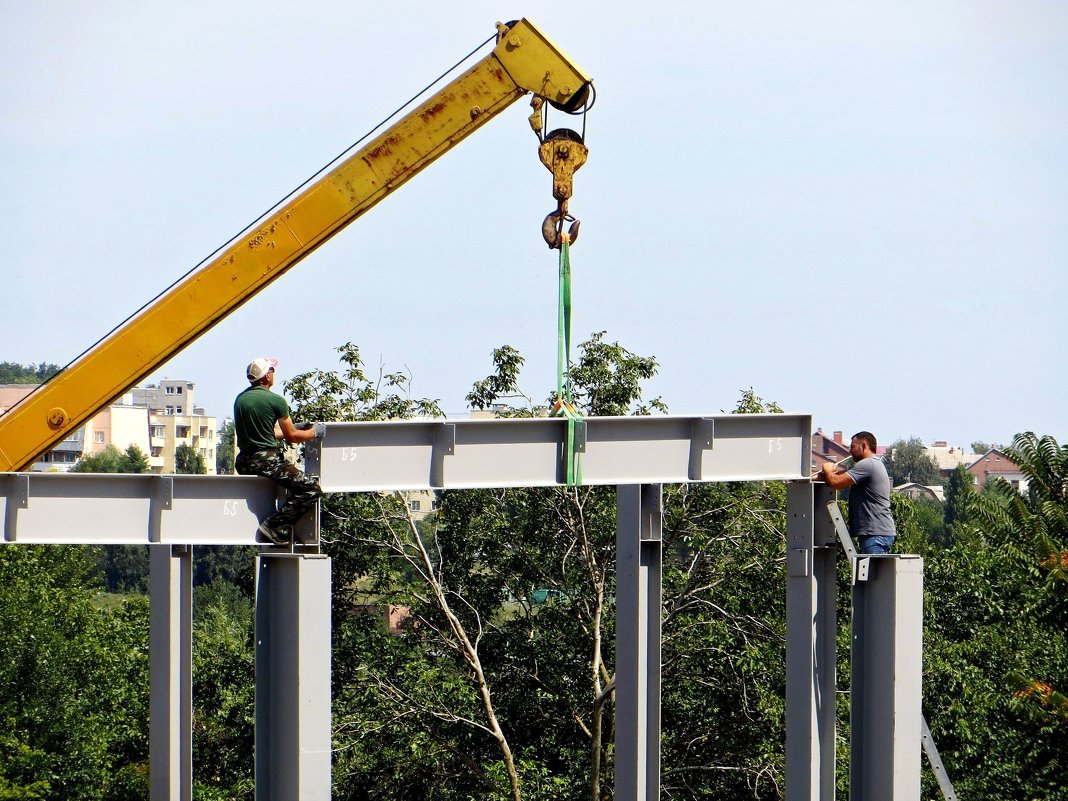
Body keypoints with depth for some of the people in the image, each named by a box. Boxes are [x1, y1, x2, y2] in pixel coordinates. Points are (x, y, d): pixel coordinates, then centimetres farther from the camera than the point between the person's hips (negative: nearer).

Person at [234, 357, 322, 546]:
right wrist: (314, 432, 17)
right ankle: (275, 526, -16)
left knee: (292, 477, 33)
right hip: (266, 460, -8)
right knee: (311, 488, -8)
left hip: (243, 462, 8)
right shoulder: (275, 401, -9)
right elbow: (292, 437, -2)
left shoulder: (240, 399, 13)